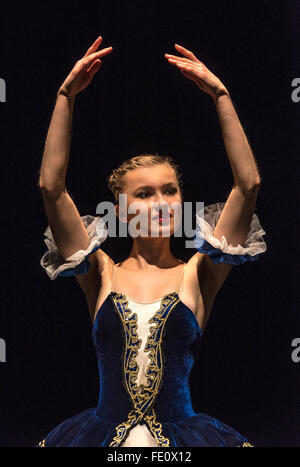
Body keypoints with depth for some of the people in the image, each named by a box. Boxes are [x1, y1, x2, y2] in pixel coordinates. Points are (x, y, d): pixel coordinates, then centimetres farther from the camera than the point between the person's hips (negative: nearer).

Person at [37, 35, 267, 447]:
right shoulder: (103, 274, 4)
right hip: (103, 432, 0)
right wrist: (65, 97, -6)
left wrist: (221, 96, -5)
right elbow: (52, 186, -3)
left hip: (181, 434, 0)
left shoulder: (197, 274, 3)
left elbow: (248, 184, -4)